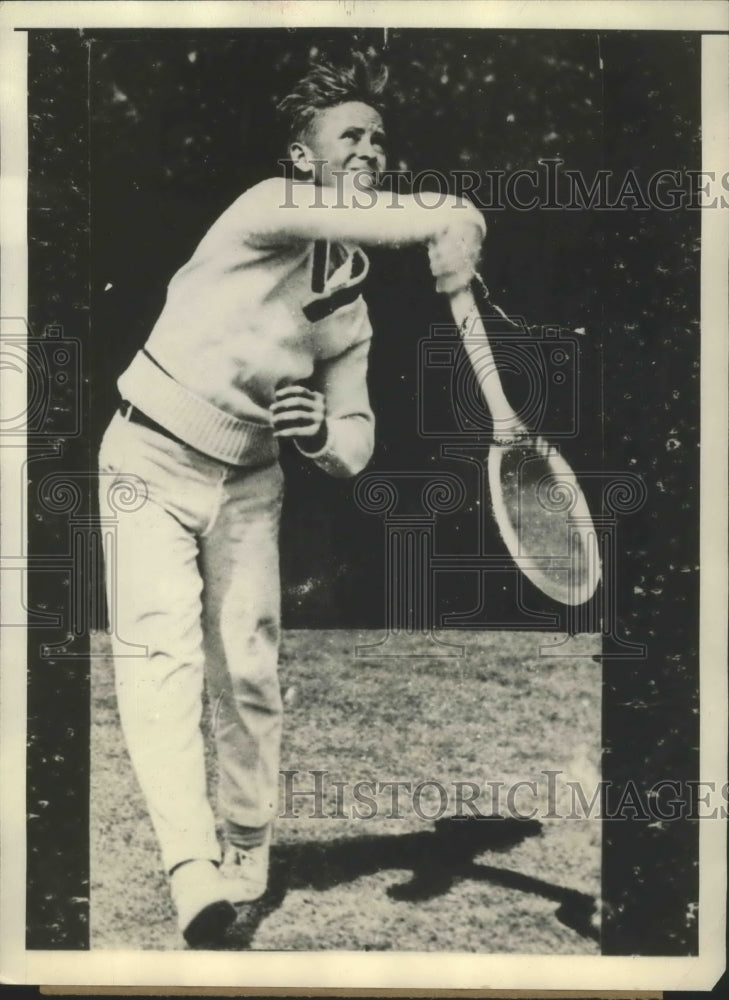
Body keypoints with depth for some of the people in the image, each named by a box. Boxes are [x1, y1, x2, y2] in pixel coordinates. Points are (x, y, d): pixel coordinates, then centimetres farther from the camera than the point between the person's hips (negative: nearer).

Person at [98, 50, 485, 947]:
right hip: (152, 462, -5)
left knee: (249, 672, 2)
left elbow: (354, 451, 1)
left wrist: (320, 435, -22)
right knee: (161, 653, -19)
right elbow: (346, 220, -40)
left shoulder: (354, 305, 3)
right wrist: (447, 221, -55)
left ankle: (245, 860, 19)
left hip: (248, 479, 5)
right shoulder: (268, 207, -14)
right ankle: (193, 870, -24)